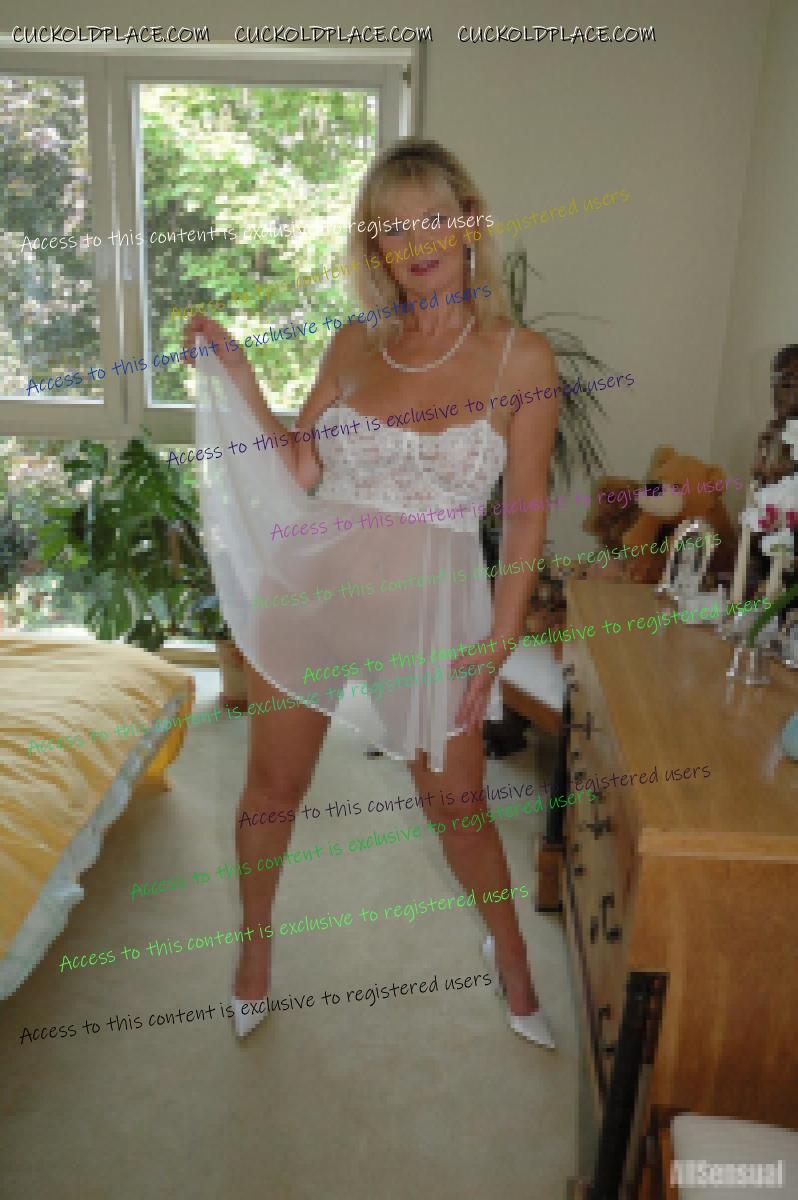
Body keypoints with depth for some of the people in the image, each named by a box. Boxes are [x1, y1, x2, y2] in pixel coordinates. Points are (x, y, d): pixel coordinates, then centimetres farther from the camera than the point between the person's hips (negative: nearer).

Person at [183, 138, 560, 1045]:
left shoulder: (520, 357, -6)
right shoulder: (354, 343, 1)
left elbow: (525, 511, -5)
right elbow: (301, 469, 4)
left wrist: (500, 636, -7)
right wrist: (237, 375, -4)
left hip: (431, 602, -2)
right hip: (312, 581, 3)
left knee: (455, 799, 11)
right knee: (274, 784, 14)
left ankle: (508, 949, 41)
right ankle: (255, 939, 42)